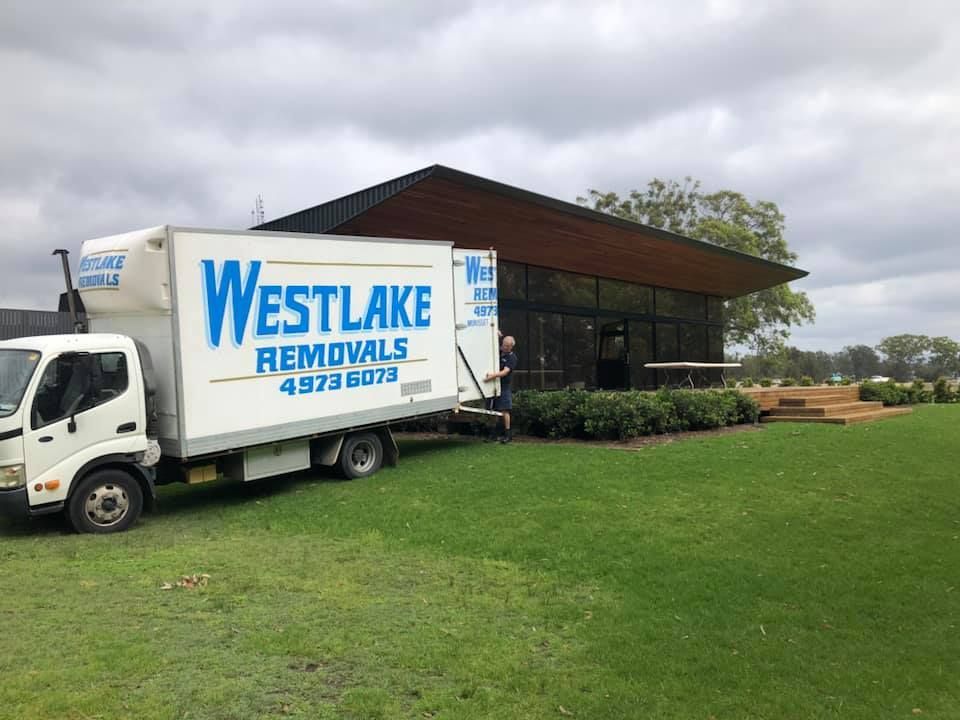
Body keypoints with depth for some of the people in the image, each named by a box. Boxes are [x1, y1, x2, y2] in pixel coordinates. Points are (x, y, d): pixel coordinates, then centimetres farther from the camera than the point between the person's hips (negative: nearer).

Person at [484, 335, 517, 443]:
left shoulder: (512, 357, -5)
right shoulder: (498, 352, 12)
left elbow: (505, 372, -18)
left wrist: (494, 375, -33)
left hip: (504, 386, -6)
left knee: (504, 410, -6)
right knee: (493, 410, 7)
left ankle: (508, 434, -1)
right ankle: (493, 434, 14)